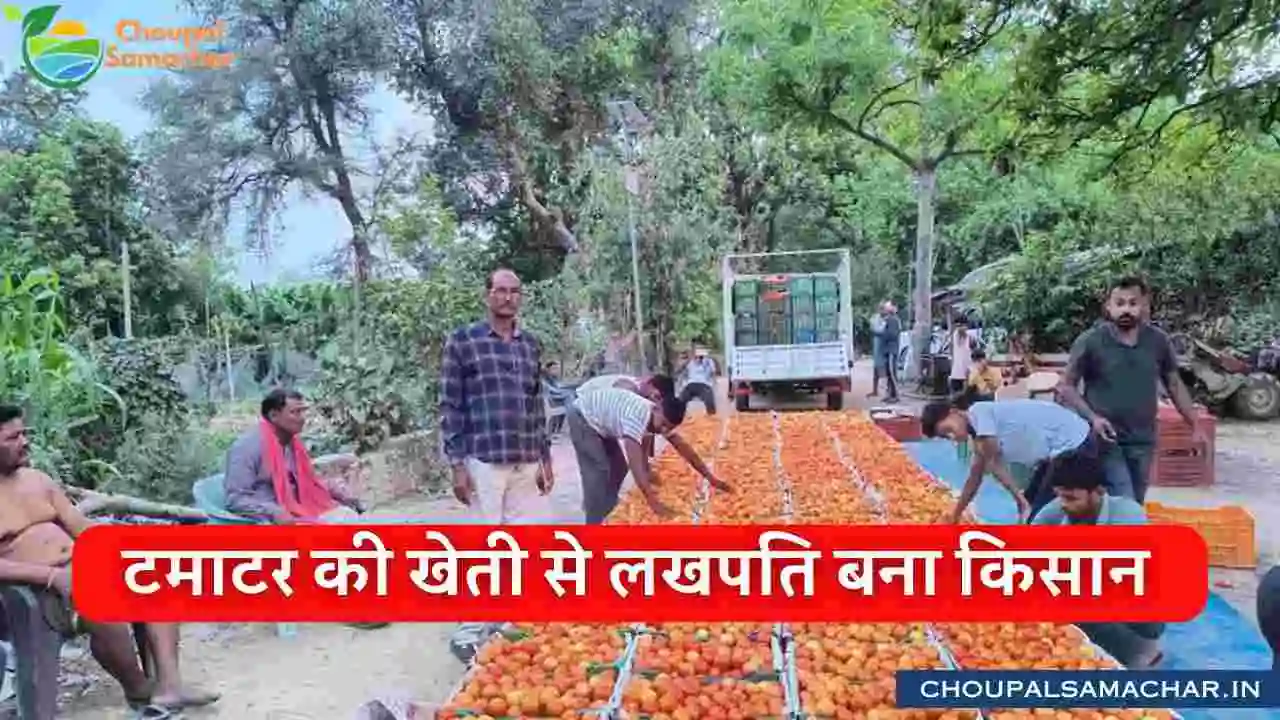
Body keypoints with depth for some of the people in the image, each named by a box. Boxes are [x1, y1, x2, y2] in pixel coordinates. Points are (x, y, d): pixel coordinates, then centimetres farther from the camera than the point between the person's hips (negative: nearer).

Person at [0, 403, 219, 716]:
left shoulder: (38, 479, 16)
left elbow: (80, 526, 13)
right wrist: (51, 574, -26)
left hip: (84, 567, 8)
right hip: (38, 588, -8)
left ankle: (168, 685, -15)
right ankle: (138, 690, -8)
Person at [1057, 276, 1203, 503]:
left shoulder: (1158, 341, 1)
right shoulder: (1090, 341, -10)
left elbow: (1175, 385, 13)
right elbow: (1066, 386, -5)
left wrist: (1195, 427, 13)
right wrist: (1093, 417, -17)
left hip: (1142, 441, 5)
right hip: (1105, 440, -4)